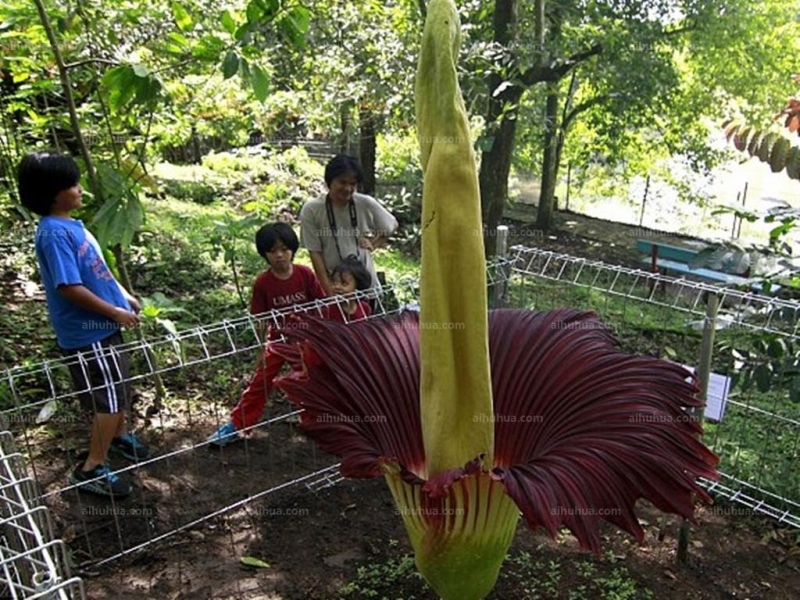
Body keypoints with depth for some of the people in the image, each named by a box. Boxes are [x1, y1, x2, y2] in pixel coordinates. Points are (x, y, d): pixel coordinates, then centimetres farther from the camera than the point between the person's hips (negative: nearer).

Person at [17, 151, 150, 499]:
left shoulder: (71, 224, 8)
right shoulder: (55, 233, -22)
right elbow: (69, 287, -26)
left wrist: (123, 296, 17)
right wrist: (116, 312, -19)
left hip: (101, 326, 9)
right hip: (87, 331, -9)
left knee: (119, 389, 23)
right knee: (109, 399, -2)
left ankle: (118, 437, 45)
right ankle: (91, 469, 12)